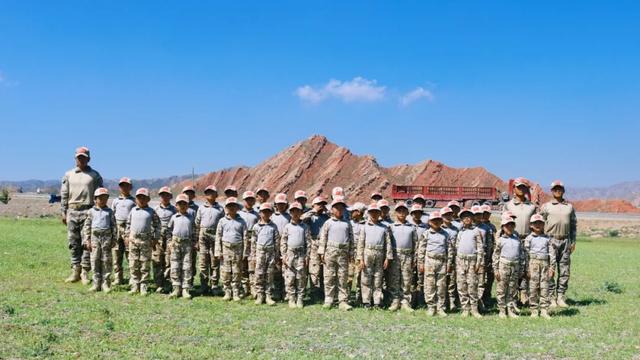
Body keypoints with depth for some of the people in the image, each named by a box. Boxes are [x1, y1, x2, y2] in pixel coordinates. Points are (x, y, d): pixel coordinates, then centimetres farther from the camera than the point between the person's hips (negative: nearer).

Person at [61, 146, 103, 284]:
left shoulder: (95, 175, 5)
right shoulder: (68, 175, 13)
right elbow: (64, 195, 13)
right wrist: (64, 212, 6)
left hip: (88, 211, -3)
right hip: (72, 211, 3)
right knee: (73, 242, 6)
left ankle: (85, 271, 0)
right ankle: (75, 270, 13)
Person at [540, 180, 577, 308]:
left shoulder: (570, 207, 14)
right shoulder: (546, 206, 5)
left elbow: (574, 225, 17)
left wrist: (573, 241, 9)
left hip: (565, 241, 3)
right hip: (551, 240, -3)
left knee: (565, 270, 4)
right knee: (550, 270, -4)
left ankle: (560, 296, 10)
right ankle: (551, 297, 1)